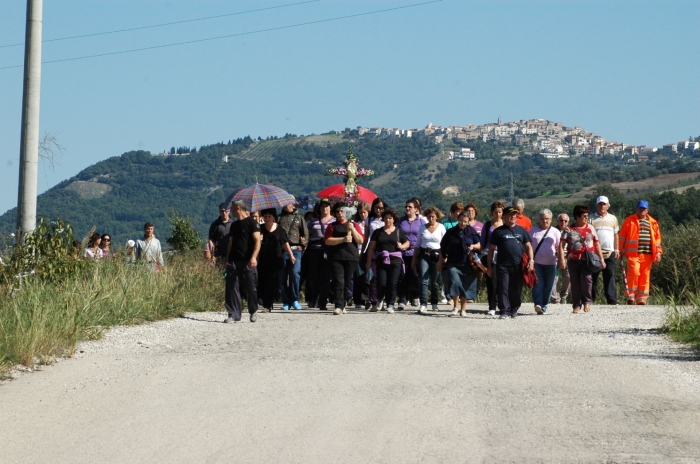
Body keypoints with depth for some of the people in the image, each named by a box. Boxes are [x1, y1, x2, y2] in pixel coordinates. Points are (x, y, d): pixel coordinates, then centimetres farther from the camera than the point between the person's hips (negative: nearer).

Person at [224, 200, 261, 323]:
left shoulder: (251, 222, -3)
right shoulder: (234, 225, 18)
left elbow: (258, 241, -10)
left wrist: (254, 257, -21)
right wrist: (227, 260, 15)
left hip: (247, 262, -6)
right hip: (233, 261, 6)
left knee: (251, 288, 0)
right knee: (232, 288, -1)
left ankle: (253, 312, 19)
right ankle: (234, 314, 1)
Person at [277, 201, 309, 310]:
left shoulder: (298, 217, 16)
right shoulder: (279, 218, 16)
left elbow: (305, 233, 13)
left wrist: (302, 245, 1)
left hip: (295, 249, -1)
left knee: (295, 273, -16)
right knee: (282, 277, -1)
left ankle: (295, 299, -5)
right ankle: (286, 302, 6)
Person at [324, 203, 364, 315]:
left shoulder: (354, 225, 14)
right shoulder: (332, 226, 11)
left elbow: (360, 241, 4)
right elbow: (327, 241, -3)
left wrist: (352, 229, -9)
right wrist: (343, 239, -13)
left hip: (351, 258, 2)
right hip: (336, 258, -2)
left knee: (347, 283, 4)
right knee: (339, 282, -13)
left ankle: (343, 305, 15)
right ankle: (339, 306, -19)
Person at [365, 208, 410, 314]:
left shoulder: (399, 231, 11)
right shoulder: (378, 232, 11)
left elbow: (407, 243, 17)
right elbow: (371, 247, 9)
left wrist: (402, 246, -5)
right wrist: (369, 261, 3)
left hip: (395, 261, 0)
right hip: (381, 261, 0)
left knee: (392, 284, -6)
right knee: (381, 283, -8)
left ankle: (390, 305, 3)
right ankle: (379, 300, 20)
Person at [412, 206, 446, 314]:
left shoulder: (441, 228, 3)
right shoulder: (423, 227, 9)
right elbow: (417, 244, 14)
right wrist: (414, 258, 12)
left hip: (436, 255, -1)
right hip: (423, 255, 1)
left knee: (434, 281, 6)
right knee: (424, 280, -11)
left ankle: (434, 303, 22)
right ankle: (423, 305, -18)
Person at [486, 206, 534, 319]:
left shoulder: (521, 230, 14)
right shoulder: (498, 231, 6)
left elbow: (528, 246, 15)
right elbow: (491, 249, 8)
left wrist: (531, 260, 0)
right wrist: (489, 266, 3)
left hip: (518, 266, 2)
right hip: (503, 266, -2)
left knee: (516, 290, 5)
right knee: (503, 289, -8)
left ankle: (514, 311, 19)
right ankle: (504, 311, -7)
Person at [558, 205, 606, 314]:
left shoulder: (590, 228, 13)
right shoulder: (569, 230, 5)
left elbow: (597, 244, 17)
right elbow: (561, 245, -1)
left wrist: (601, 259, 14)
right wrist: (562, 259, -12)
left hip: (587, 260, 0)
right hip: (573, 260, 0)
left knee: (587, 278, -19)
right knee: (575, 283, 2)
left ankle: (587, 301, -2)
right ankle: (576, 305, 11)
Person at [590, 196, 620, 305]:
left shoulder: (612, 218, 14)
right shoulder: (591, 219, 3)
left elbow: (616, 235, 19)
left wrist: (617, 249, 13)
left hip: (609, 252, 2)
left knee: (610, 275, -2)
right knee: (593, 276, 1)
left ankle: (611, 298, -4)